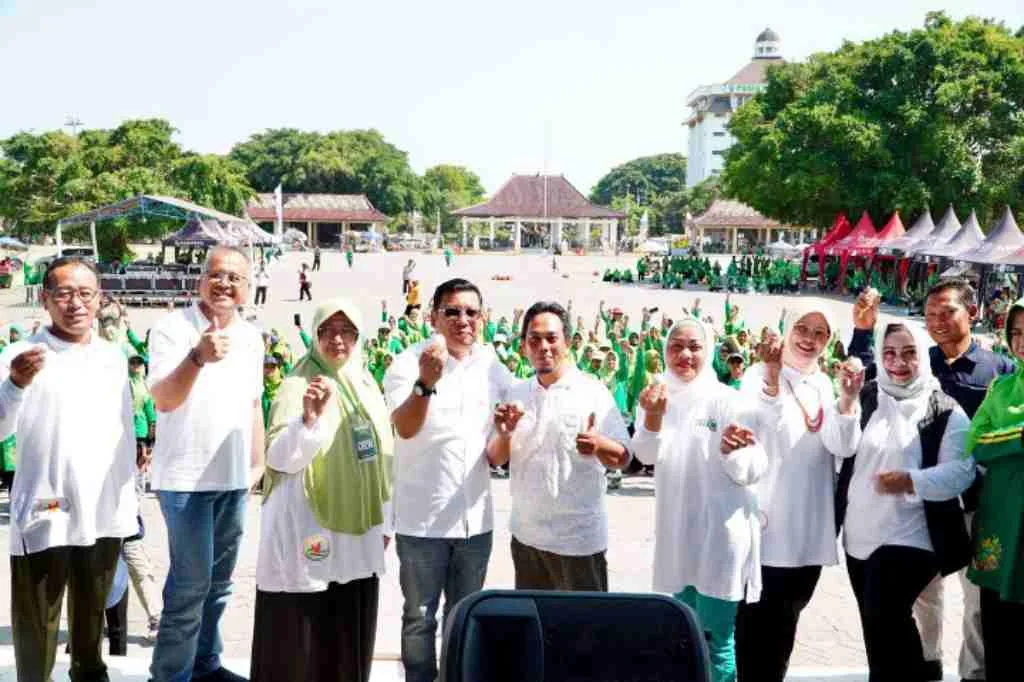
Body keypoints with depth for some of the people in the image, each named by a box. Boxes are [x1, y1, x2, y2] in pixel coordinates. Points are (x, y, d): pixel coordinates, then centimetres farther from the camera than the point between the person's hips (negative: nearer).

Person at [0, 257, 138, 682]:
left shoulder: (114, 357, 8)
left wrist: (129, 498, 14)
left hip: (105, 512, 4)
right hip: (45, 514, -4)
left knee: (92, 610, 19)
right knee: (37, 620, 5)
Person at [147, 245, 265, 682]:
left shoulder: (251, 337, 8)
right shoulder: (172, 328, -11)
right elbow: (164, 400, -22)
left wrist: (258, 462, 16)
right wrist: (198, 357, -38)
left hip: (234, 477, 7)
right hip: (186, 476, -6)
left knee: (218, 581, 15)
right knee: (191, 582, -6)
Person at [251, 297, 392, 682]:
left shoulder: (366, 386, 9)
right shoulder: (299, 384, -10)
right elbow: (280, 457, -19)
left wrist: (383, 521, 17)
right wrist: (309, 417, -35)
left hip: (357, 533, 6)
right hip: (307, 530, -6)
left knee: (350, 640, 13)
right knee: (298, 636, 0)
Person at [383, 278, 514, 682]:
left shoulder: (493, 365, 3)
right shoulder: (409, 363, -11)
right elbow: (405, 428, -28)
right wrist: (426, 382, -45)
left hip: (476, 516, 4)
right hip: (422, 518, -4)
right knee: (420, 618, 8)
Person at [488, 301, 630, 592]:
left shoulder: (592, 391, -8)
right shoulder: (517, 393, 5)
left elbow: (623, 458, -10)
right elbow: (495, 459, 6)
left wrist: (598, 445, -31)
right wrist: (504, 434, -16)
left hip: (579, 538, -4)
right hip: (525, 534, 5)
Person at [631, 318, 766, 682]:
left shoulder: (727, 400, -9)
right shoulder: (659, 396, 3)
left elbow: (754, 471, -10)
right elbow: (647, 454, -12)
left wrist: (731, 451, -32)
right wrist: (653, 414, -32)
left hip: (721, 532, -5)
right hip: (676, 532, 5)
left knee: (716, 639, -1)